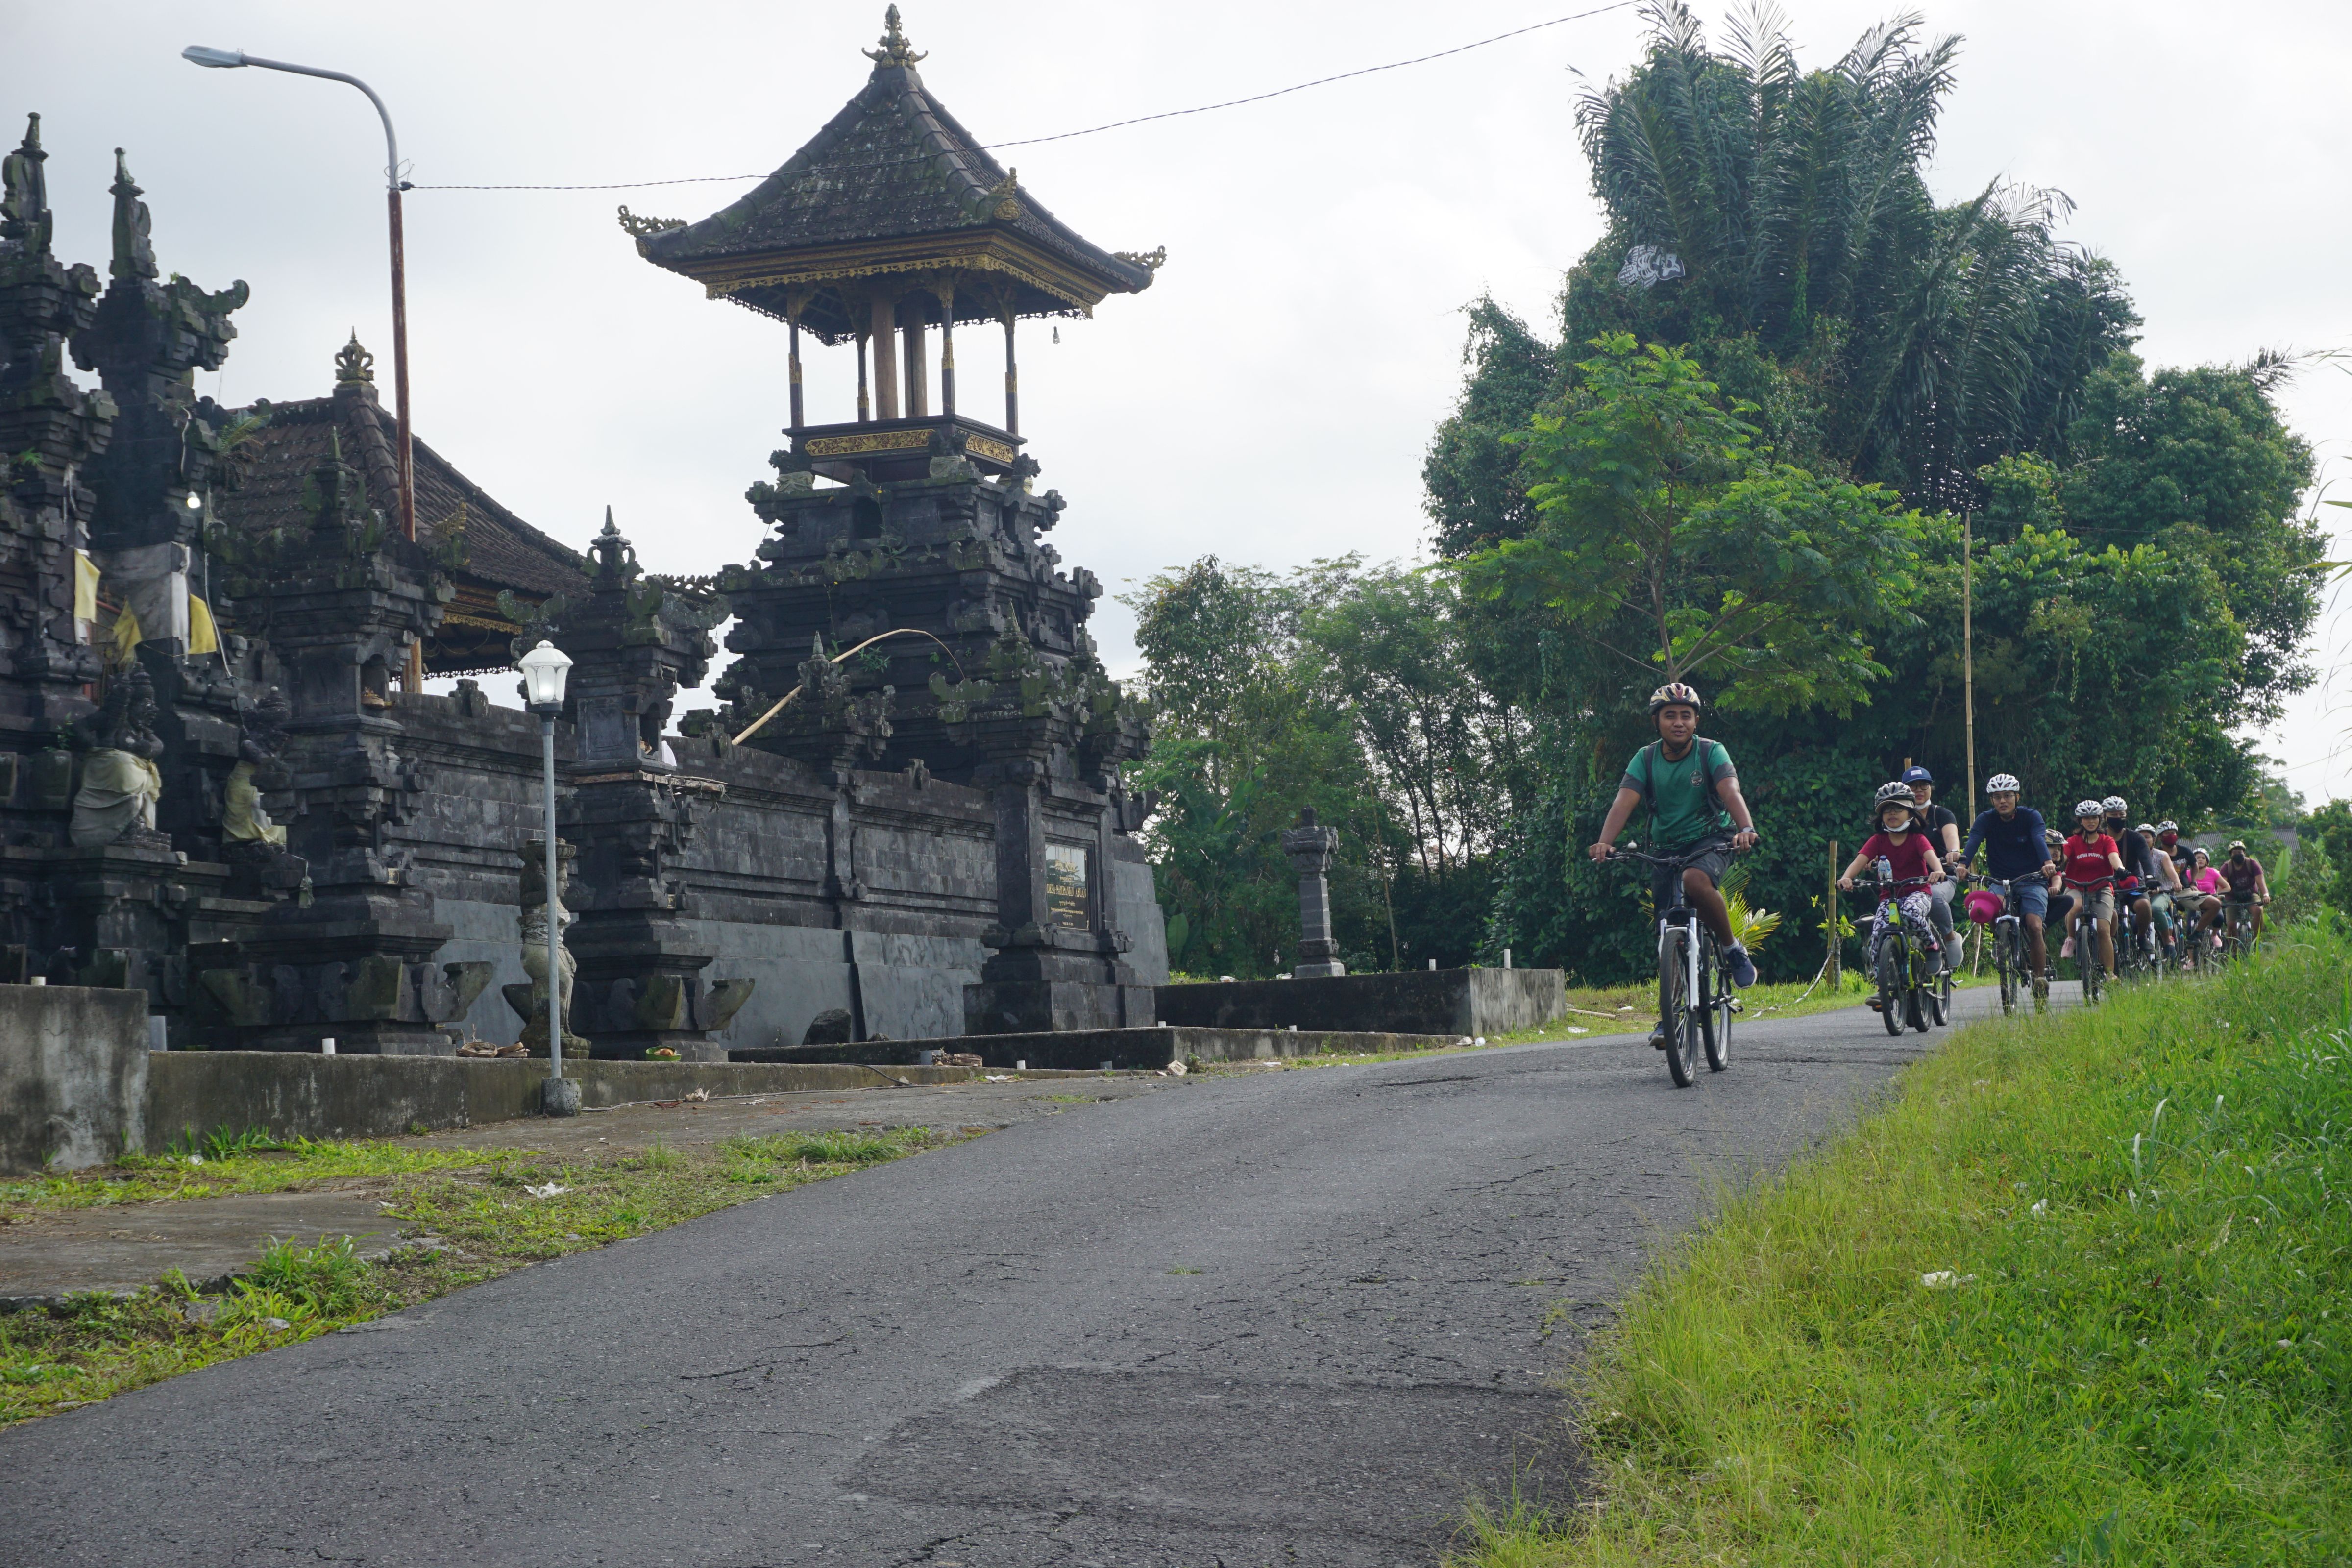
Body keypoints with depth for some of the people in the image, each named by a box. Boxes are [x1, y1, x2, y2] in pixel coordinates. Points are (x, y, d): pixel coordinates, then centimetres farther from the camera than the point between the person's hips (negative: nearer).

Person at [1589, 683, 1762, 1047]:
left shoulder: (1711, 752, -10)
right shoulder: (1646, 758, -4)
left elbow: (1730, 791, -27)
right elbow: (1625, 800, -18)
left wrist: (1746, 828, -47)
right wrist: (1604, 842, -36)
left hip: (1711, 841, -3)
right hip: (1665, 847, 3)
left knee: (1696, 881, -36)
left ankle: (1732, 949, -14)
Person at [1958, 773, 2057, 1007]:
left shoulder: (2031, 817, -2)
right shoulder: (1986, 820, 0)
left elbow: (2039, 840, -22)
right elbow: (1973, 841, -17)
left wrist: (2048, 862, -42)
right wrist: (1962, 864, -38)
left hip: (2031, 881, -2)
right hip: (2000, 882, 2)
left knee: (2034, 926, -24)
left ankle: (2041, 980, -14)